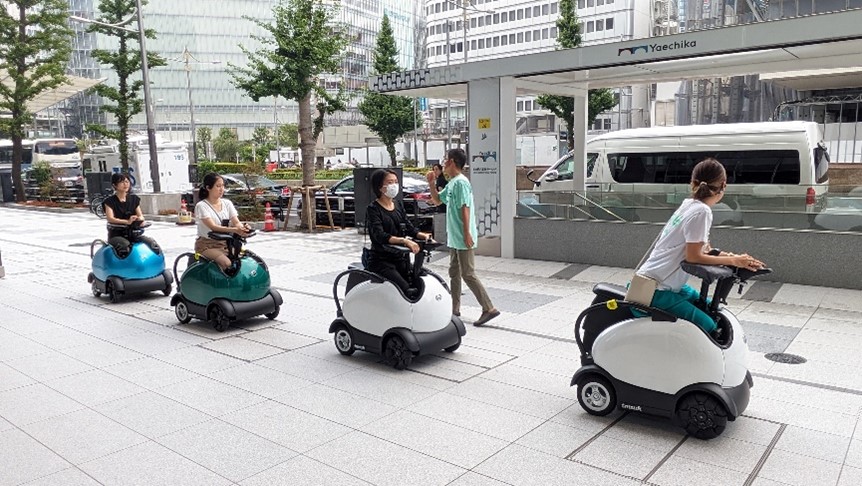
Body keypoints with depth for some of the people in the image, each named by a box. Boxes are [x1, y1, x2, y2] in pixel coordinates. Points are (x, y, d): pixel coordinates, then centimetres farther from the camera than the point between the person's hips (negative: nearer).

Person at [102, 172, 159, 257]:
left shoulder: (134, 199, 13)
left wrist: (139, 219, -20)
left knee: (152, 243, -22)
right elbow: (110, 218, -15)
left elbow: (140, 215, 7)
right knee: (125, 245, -38)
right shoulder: (109, 201, -1)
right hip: (116, 235, -4)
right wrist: (127, 221, -33)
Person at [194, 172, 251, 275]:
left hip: (226, 243, 5)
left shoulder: (227, 203, 10)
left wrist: (243, 227, -27)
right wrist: (234, 230, -36)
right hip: (207, 245, -5)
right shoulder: (201, 206, -7)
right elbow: (212, 226, -20)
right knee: (228, 264, -32)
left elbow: (236, 222, 0)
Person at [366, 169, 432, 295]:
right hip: (382, 261, -6)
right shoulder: (373, 209, -7)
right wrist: (404, 240, -34)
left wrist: (423, 235, -13)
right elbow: (379, 235, -20)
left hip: (401, 258, 6)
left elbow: (409, 227, 9)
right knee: (405, 290, -24)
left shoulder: (398, 205, 14)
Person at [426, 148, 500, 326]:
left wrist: (467, 234, -25)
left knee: (468, 274, -8)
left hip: (462, 238, -10)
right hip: (454, 238, 10)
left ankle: (489, 309, -4)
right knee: (454, 273, 15)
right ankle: (455, 308, 24)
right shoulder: (451, 183, 14)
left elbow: (465, 209, -22)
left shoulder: (460, 182, -16)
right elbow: (437, 200, 25)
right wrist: (432, 184, 11)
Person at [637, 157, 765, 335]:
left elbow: (703, 249, 13)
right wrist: (733, 261, -11)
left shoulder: (689, 204, 8)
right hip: (658, 290, -10)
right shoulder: (701, 212, -18)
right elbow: (693, 256, -18)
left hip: (669, 283, 10)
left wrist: (736, 258, 0)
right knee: (710, 328, -14)